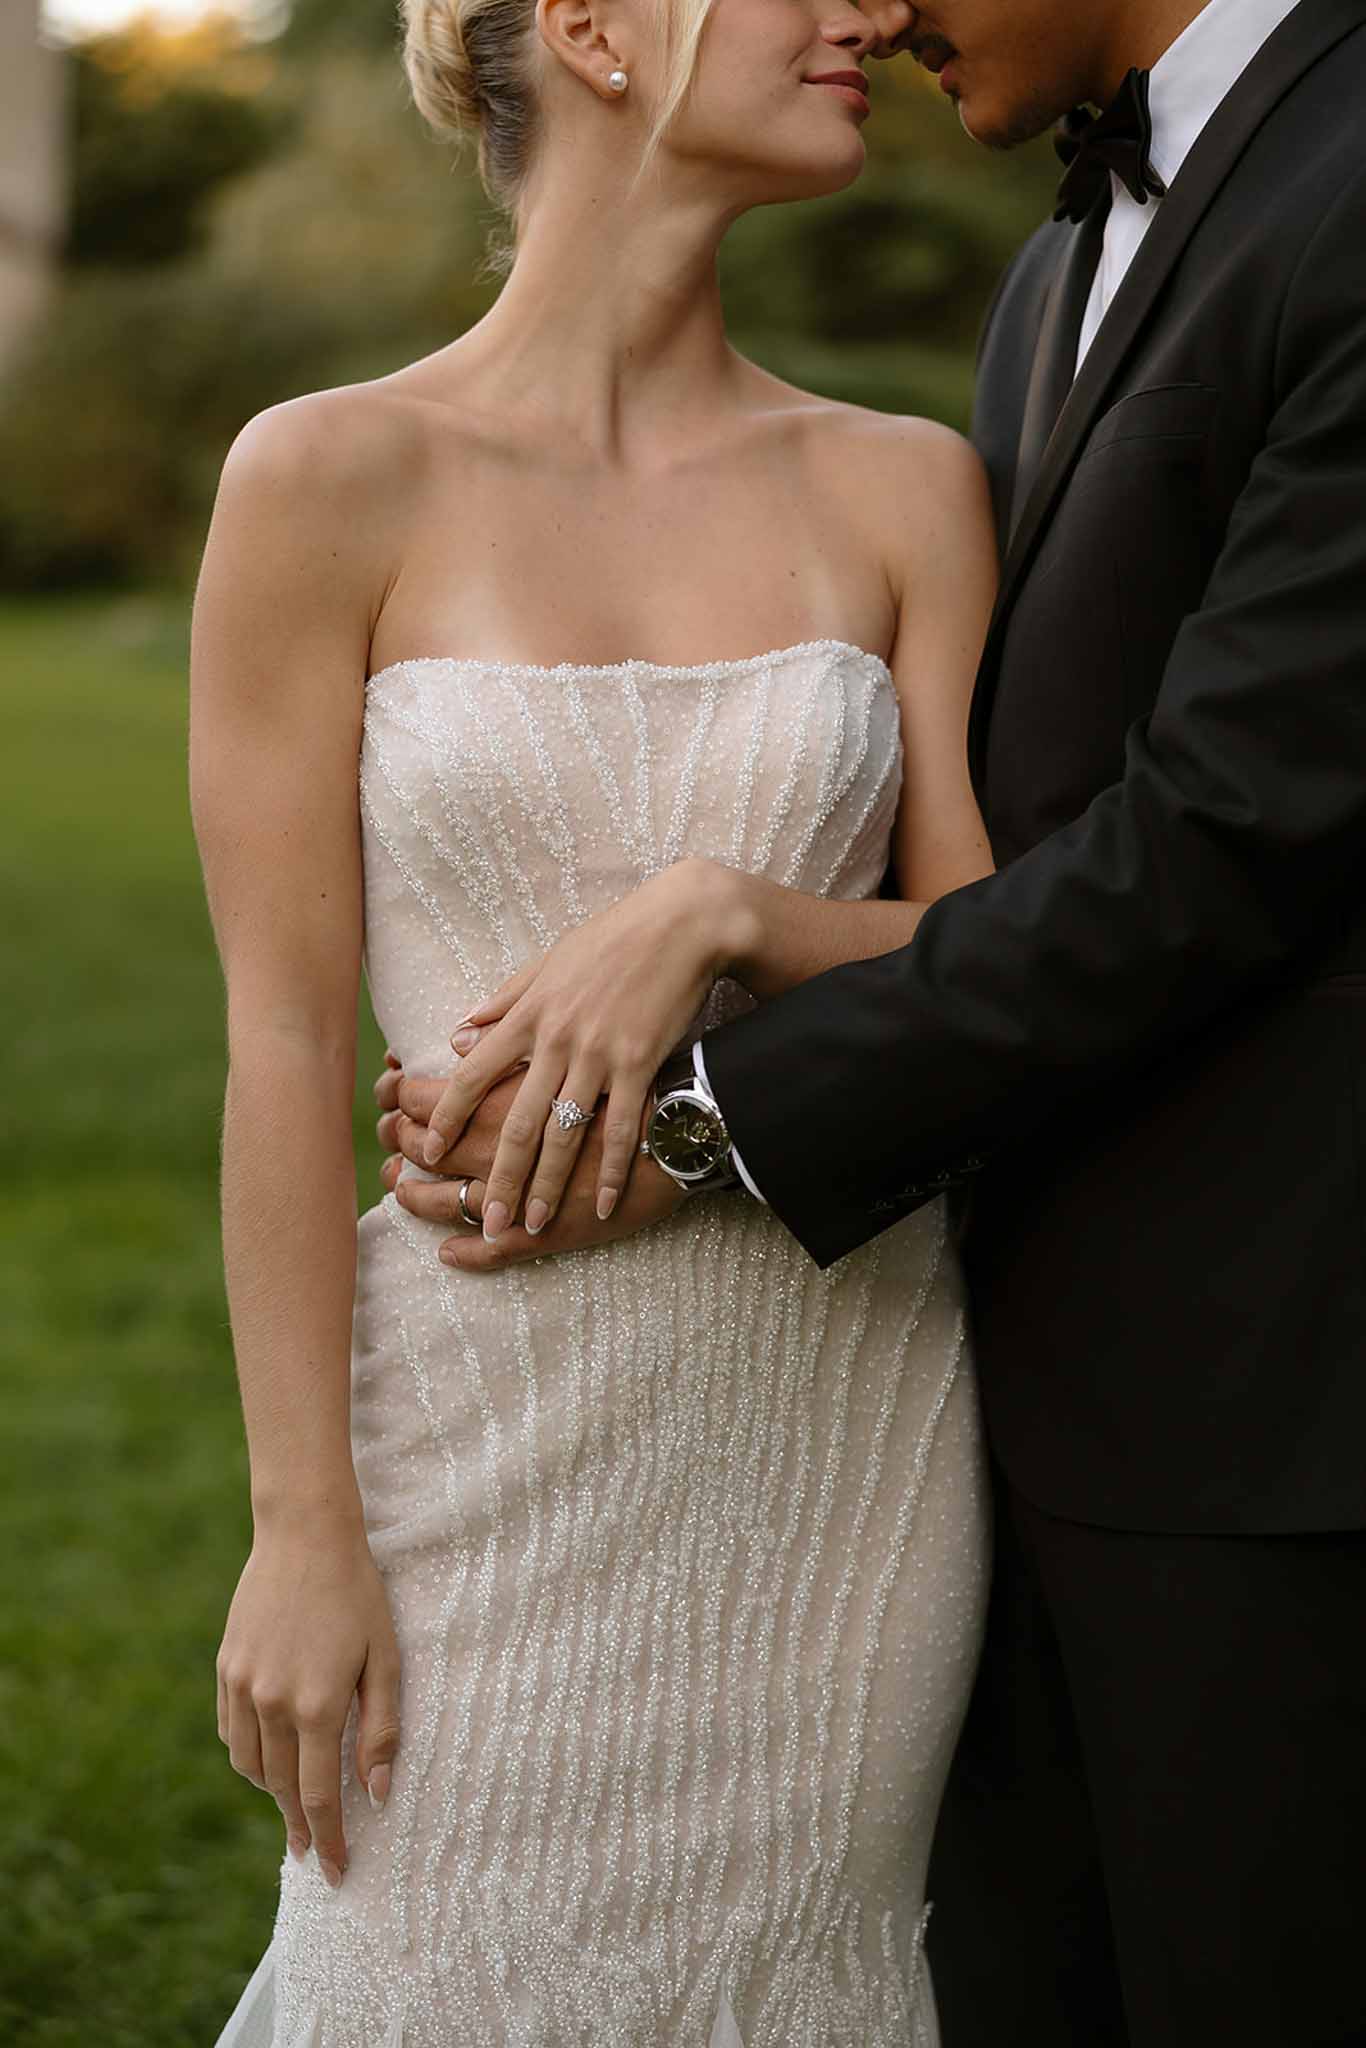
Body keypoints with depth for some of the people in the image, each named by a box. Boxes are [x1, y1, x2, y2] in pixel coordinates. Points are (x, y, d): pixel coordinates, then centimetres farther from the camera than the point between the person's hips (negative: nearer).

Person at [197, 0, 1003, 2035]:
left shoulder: (907, 492, 4)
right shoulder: (329, 483, -5)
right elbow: (285, 1040, -6)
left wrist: (732, 917, -17)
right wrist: (301, 1526, -8)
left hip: (847, 1413, 3)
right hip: (508, 1416, -3)